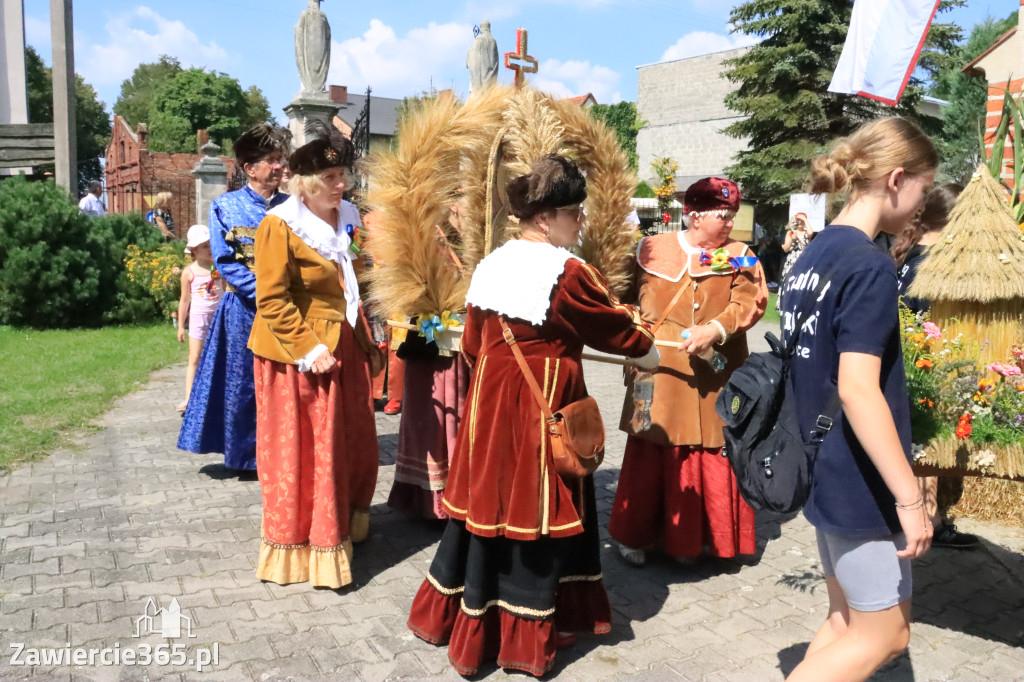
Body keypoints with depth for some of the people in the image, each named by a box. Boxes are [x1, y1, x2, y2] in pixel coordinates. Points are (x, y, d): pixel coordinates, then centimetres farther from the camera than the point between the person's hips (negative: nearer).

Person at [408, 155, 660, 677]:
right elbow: (619, 329, -3)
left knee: (490, 499, 16)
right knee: (534, 506, 6)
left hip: (490, 398, 7)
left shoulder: (491, 265, 5)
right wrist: (665, 356, 14)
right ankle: (524, 632, 20)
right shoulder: (567, 272, -14)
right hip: (543, 404, -6)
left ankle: (465, 616, 31)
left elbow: (472, 343, 11)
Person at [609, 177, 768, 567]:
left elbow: (749, 302, -7)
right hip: (661, 372, 0)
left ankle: (696, 535, 20)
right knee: (653, 455, 4)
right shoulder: (653, 250, 6)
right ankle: (637, 535, 19)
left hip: (715, 378, 1)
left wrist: (716, 329, -23)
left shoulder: (739, 256, 7)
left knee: (711, 455, 3)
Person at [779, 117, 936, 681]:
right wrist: (909, 498, -20)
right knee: (884, 634, 8)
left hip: (821, 471, 9)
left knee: (848, 620, 20)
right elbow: (858, 391, -26)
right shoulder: (870, 265, -19)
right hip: (860, 485, -9)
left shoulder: (812, 256, 8)